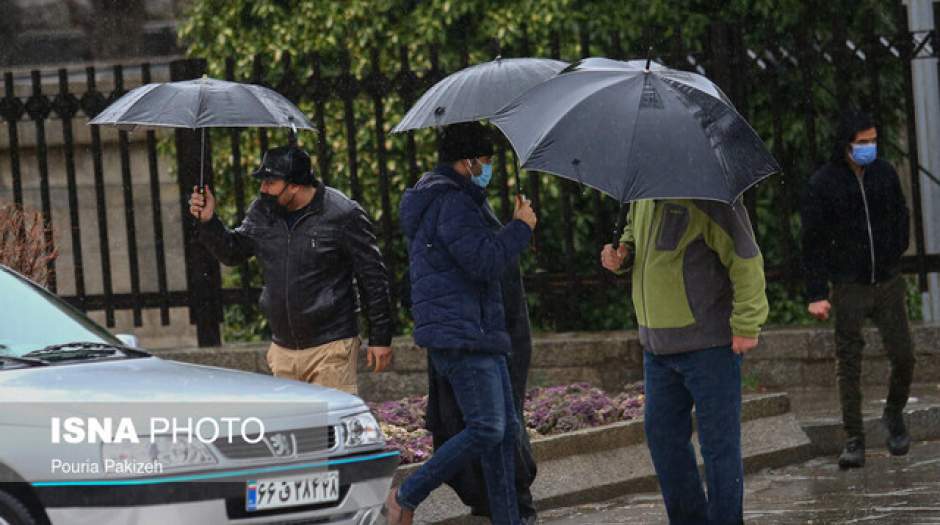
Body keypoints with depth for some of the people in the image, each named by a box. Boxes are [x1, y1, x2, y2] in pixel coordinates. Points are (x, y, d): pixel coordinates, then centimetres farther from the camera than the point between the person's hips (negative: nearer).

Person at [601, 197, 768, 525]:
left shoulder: (708, 200, -16)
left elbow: (746, 260, -16)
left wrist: (746, 326, -17)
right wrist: (622, 253, 4)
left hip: (709, 344, -8)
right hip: (657, 344, 8)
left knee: (718, 443, -1)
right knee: (662, 435, 13)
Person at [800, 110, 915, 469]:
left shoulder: (885, 174, 3)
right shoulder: (823, 184, -8)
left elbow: (901, 218, 18)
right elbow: (812, 242, -8)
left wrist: (893, 260, 13)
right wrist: (816, 294, -12)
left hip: (888, 283, 3)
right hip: (849, 288, -3)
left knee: (903, 355, 0)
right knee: (849, 365, -1)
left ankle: (895, 414, 27)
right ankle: (853, 440, 4)